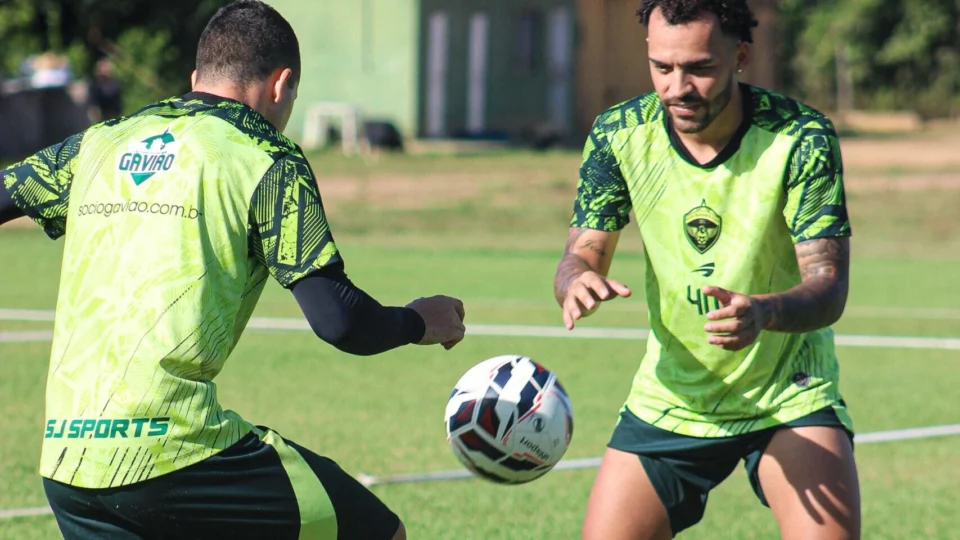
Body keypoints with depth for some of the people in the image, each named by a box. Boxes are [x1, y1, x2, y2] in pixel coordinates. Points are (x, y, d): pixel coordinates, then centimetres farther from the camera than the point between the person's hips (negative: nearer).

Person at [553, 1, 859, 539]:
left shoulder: (801, 138, -19)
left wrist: (764, 311, -45)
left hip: (790, 392, -3)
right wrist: (578, 281, -32)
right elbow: (583, 252, -5)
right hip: (670, 396, 3)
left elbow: (829, 285, -21)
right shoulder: (620, 135, -9)